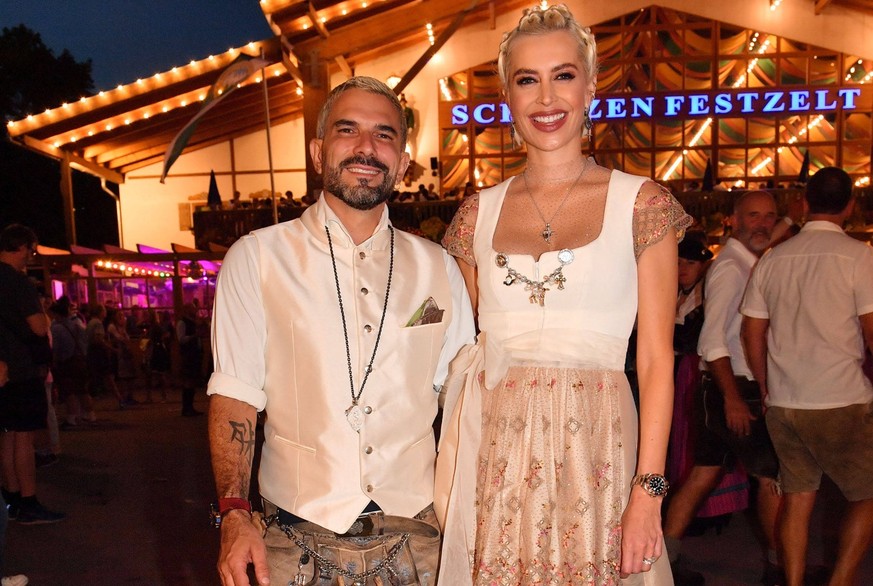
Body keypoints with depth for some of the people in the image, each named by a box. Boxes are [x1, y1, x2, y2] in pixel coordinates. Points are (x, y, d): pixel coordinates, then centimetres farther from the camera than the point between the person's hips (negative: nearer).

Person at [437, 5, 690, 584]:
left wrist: (649, 488, -10)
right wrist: (450, 467, 6)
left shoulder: (639, 203, -1)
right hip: (495, 450, 3)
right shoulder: (480, 212, 6)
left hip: (595, 447, -2)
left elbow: (656, 356, -4)